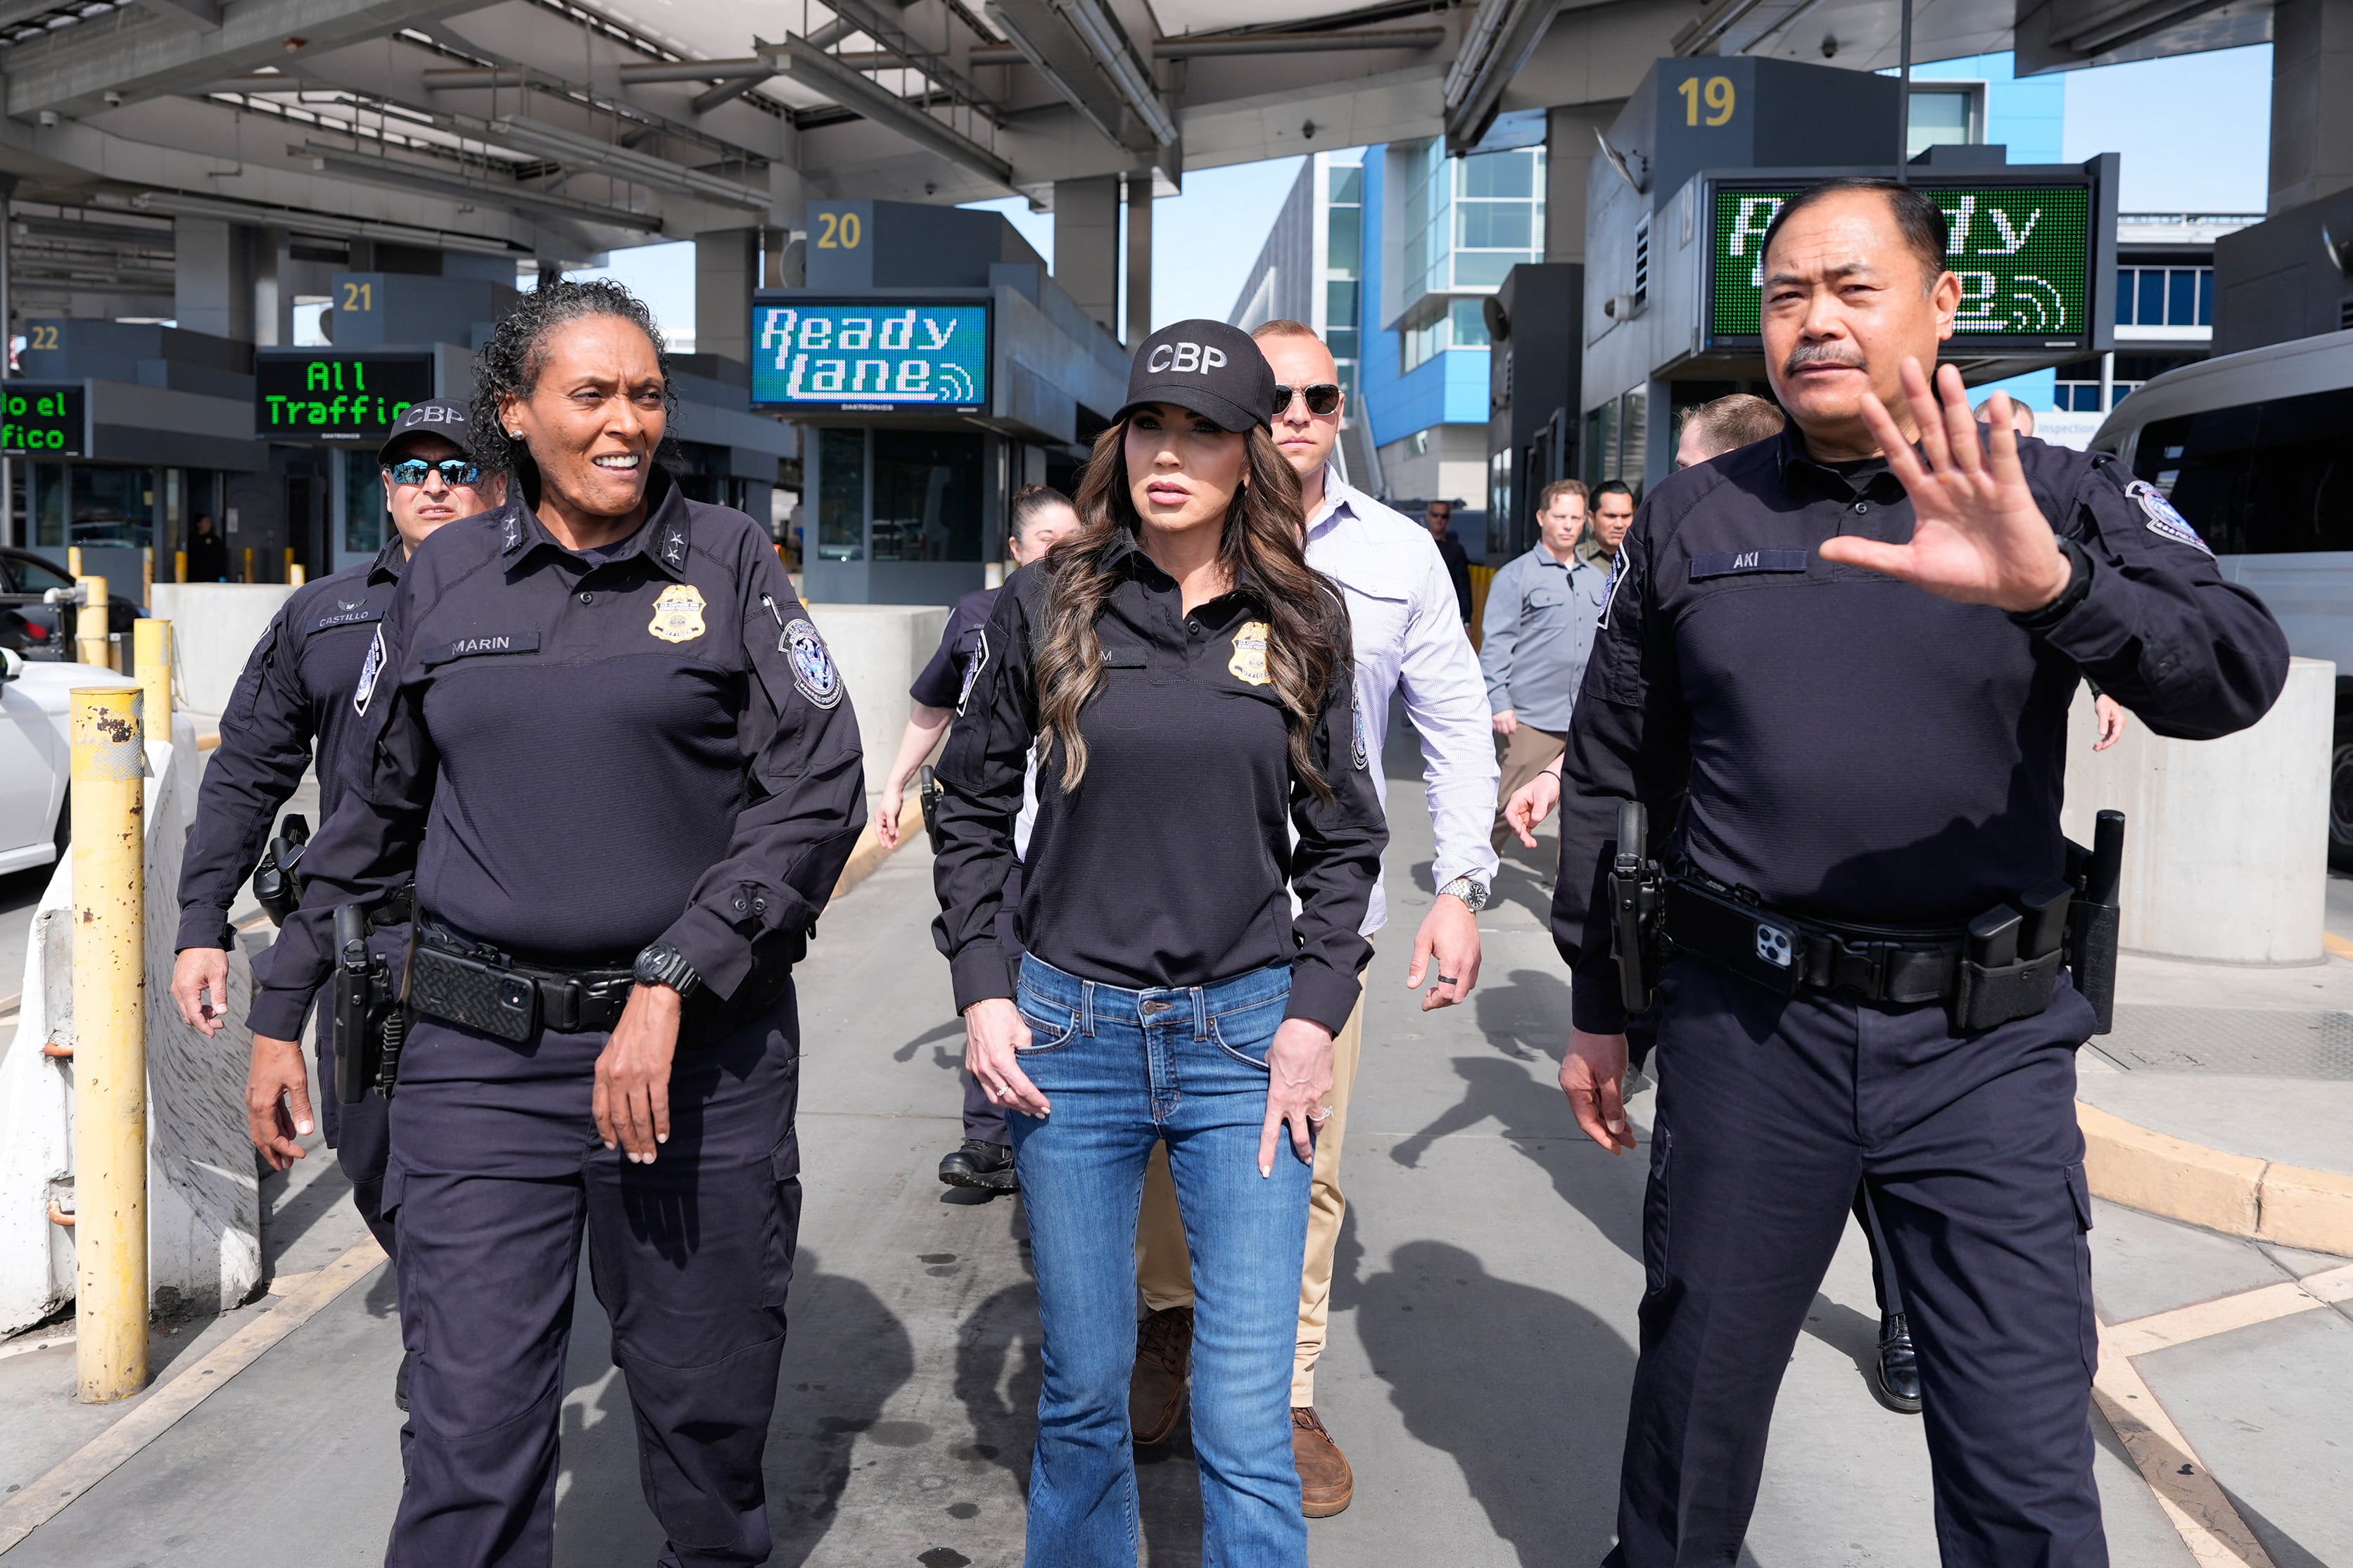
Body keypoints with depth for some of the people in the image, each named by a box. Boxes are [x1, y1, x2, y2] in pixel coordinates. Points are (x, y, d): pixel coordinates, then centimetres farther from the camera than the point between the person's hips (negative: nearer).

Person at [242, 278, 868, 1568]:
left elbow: (819, 791, -7)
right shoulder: (443, 578, 8)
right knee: (471, 1426, -1)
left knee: (705, 1399, 12)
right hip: (480, 1056, 1)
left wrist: (670, 986, -15)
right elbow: (377, 810, 17)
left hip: (704, 1046, -1)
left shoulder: (729, 561, 1)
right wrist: (281, 1011, 17)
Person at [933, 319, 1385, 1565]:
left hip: (1247, 1035, 0)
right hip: (1069, 1031, 1)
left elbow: (1343, 836, 7)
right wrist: (981, 988, -1)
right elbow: (972, 803, 7)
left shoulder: (1301, 623, 2)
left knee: (1246, 1422, -1)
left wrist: (1316, 1011, -3)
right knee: (1082, 1391, 14)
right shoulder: (1048, 608, -1)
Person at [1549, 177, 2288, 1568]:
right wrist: (1598, 1006, 12)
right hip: (1746, 1027, 1)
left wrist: (2053, 584, -36)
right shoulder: (1691, 521, 5)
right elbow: (1610, 776, 11)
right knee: (1697, 1403, 16)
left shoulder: (2057, 500, 0)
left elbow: (2239, 674, -17)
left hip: (1986, 1046, -1)